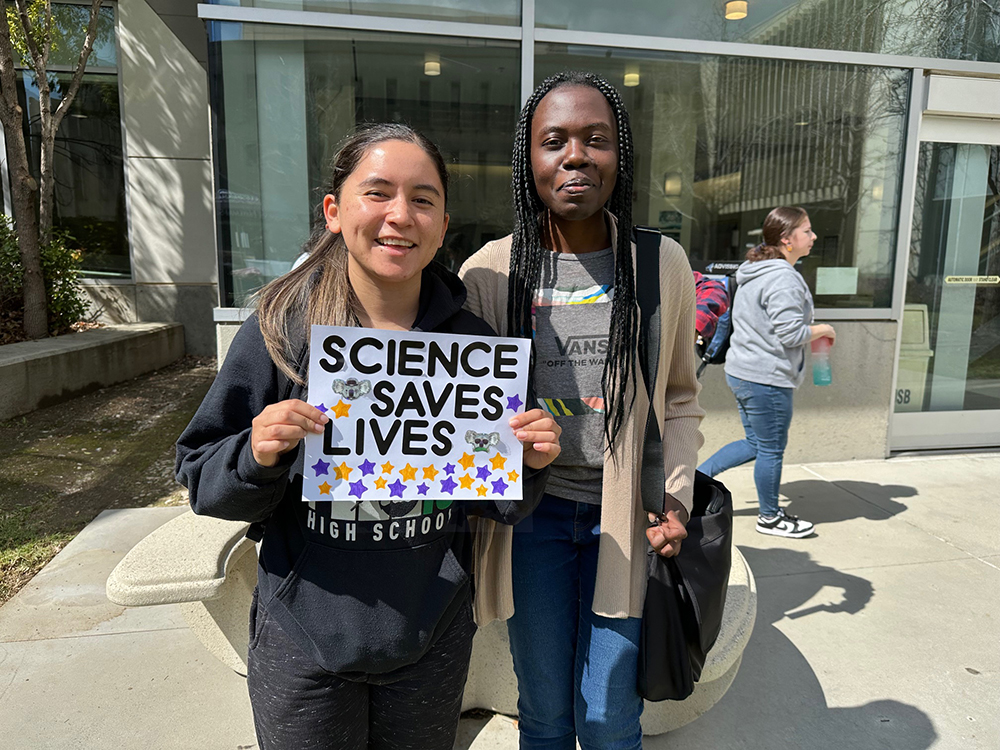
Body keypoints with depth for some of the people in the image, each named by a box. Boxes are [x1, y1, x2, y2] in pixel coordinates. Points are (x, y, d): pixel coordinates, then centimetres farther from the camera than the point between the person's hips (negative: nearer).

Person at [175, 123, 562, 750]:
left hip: (434, 642, 2)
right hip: (304, 644, -1)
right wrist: (257, 457, -25)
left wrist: (529, 466, -18)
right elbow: (201, 477, -6)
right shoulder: (281, 331, -12)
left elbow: (493, 504, 2)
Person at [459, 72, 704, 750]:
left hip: (624, 519, 0)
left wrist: (675, 493, -5)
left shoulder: (663, 265, -3)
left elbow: (680, 397, 7)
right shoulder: (490, 271, -5)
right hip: (532, 515, 0)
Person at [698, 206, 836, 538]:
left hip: (741, 372, 10)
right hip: (767, 379, -10)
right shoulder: (783, 278, -20)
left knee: (755, 444, 21)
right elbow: (790, 333, -23)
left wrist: (809, 333, 17)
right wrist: (822, 330, -5)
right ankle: (770, 517, 26)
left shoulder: (756, 272, 13)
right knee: (771, 449, 8)